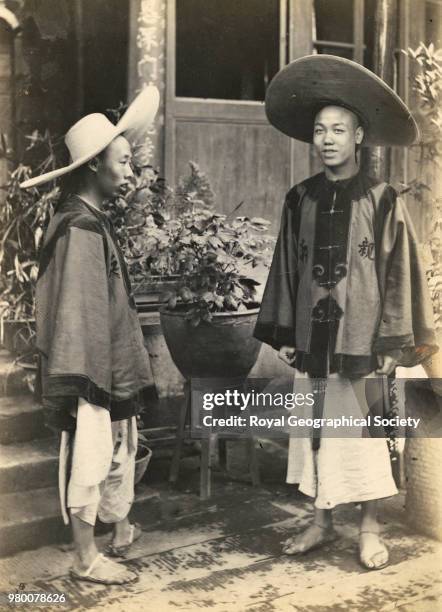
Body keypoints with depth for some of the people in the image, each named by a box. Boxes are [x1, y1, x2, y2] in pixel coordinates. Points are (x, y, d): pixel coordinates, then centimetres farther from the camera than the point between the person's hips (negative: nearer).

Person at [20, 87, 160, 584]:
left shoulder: (96, 221, 11)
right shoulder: (78, 228, -19)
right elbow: (72, 308, -22)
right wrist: (72, 376, -22)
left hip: (114, 367, 10)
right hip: (90, 372, -10)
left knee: (120, 453, 21)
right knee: (87, 462, 3)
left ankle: (120, 533, 39)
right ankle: (86, 558, 17)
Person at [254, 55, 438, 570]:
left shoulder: (381, 201, -5)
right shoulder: (300, 200, 5)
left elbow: (397, 272, -5)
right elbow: (286, 267, 8)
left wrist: (393, 342, -8)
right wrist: (282, 333, 6)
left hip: (361, 338, -3)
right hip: (311, 339, 4)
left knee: (363, 433, 4)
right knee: (314, 431, 10)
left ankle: (369, 529, 20)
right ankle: (322, 522, 26)